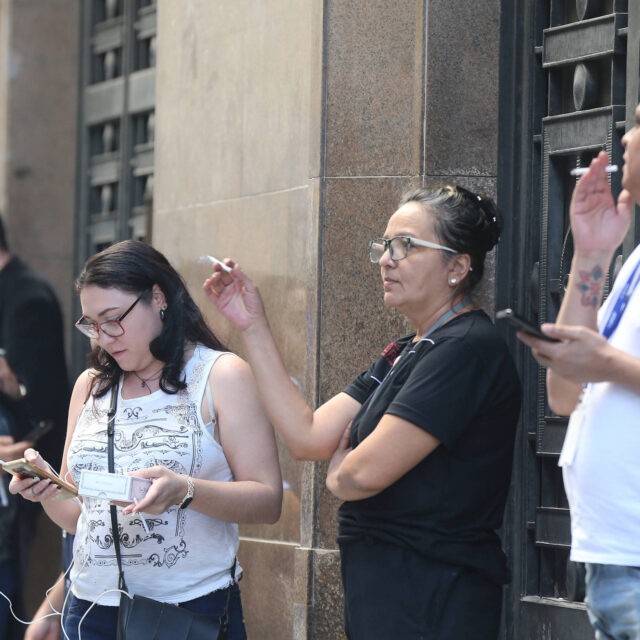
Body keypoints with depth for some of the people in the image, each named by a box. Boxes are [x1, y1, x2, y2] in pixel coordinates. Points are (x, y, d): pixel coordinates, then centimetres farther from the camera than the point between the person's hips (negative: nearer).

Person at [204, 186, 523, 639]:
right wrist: (253, 326, 8)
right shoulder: (404, 354, 15)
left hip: (430, 599, -9)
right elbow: (307, 436, 7)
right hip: (381, 590, 9)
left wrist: (339, 471, 3)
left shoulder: (467, 350, -16)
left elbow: (365, 474, -21)